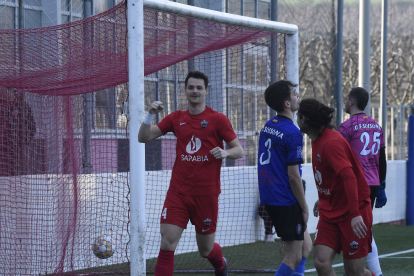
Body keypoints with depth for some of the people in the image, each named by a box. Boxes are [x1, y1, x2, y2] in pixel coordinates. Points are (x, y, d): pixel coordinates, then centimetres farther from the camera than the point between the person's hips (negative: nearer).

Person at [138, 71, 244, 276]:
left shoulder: (217, 119, -2)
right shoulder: (177, 118, 7)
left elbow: (239, 150, 0)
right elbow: (143, 137, 6)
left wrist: (225, 153, -22)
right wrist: (150, 114, -10)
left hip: (206, 194, -2)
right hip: (178, 192, 2)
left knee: (206, 249, 11)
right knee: (167, 243, -12)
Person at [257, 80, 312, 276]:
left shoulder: (268, 126, 10)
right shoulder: (292, 133, -17)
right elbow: (293, 175, -18)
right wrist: (304, 208, -9)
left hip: (269, 199, 9)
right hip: (286, 201, -9)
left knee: (306, 246, 18)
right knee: (294, 256, -2)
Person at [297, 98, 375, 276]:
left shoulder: (331, 142, -21)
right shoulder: (317, 140, 8)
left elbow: (349, 177, -29)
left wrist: (355, 214, -36)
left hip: (353, 213, -8)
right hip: (329, 212, 8)